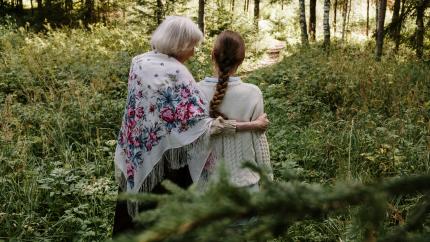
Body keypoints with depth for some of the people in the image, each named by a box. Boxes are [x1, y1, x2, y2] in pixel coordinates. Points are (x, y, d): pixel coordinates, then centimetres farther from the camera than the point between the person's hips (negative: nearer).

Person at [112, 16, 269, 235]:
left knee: (134, 217, 20)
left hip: (136, 156, 6)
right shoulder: (176, 73, -21)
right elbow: (200, 123, -26)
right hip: (166, 158, -6)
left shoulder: (138, 62, 0)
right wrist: (254, 125, -24)